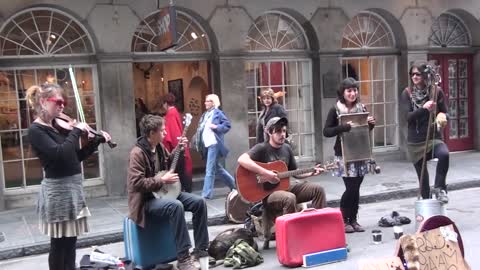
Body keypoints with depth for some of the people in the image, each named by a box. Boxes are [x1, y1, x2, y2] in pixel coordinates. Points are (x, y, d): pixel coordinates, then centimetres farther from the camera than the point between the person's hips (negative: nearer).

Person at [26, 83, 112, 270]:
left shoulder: (57, 126, 11)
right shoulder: (36, 130, -13)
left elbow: (76, 156, 15)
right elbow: (60, 153, -28)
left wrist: (97, 140, 6)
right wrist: (77, 130, -18)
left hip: (72, 186, 8)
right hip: (57, 190, -8)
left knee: (70, 239, 16)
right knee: (59, 242, 1)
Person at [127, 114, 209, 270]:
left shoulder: (159, 147, 7)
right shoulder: (138, 153, -21)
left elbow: (168, 163, 25)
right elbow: (136, 183, -29)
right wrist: (162, 180, -23)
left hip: (164, 192, 9)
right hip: (146, 200, -9)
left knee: (199, 202, -5)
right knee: (176, 206, -36)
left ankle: (201, 249, 2)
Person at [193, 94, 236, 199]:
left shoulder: (218, 113, -6)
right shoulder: (205, 114, 18)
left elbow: (227, 125, -8)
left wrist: (216, 127, -19)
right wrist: (198, 143, 8)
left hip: (214, 144, -9)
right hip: (207, 144, 9)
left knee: (210, 170, -8)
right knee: (217, 168, 16)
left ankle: (207, 194, -4)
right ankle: (233, 184, 31)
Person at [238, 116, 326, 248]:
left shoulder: (286, 148, 10)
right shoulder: (262, 148, -12)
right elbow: (242, 160, -31)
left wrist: (311, 173, 1)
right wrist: (265, 173, -33)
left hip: (285, 187, 7)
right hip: (266, 193, -7)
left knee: (318, 189, -7)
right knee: (290, 198, -37)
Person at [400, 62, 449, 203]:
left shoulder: (436, 91, -3)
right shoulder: (407, 93, -3)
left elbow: (444, 113, 5)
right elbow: (408, 116, -13)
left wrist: (441, 115, -18)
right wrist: (425, 109, -29)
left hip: (434, 138, -1)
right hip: (415, 141, 1)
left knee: (444, 154, -34)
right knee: (422, 177, 8)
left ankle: (439, 188, -15)